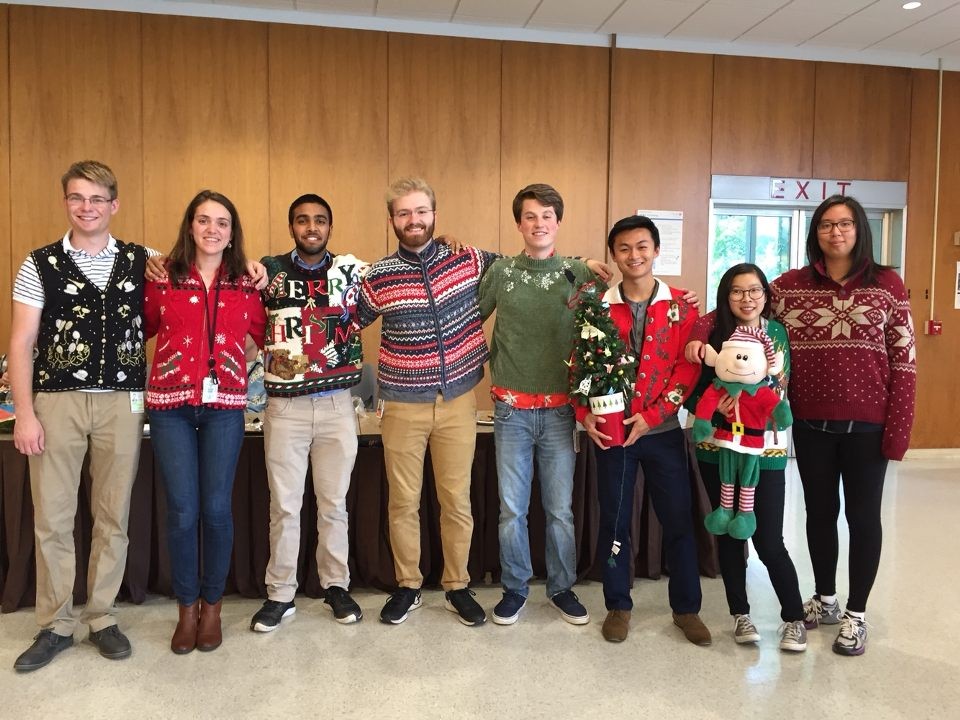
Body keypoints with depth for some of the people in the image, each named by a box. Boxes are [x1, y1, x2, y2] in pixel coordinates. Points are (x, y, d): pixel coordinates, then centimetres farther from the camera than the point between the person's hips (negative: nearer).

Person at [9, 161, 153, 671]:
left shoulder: (141, 262, 6)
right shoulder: (40, 265, 4)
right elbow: (21, 343, 1)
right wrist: (24, 413, -5)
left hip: (122, 401, 1)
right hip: (57, 400, 0)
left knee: (112, 516, 7)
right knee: (52, 517, 4)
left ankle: (102, 618, 22)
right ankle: (56, 625, 19)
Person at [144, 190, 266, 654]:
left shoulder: (245, 283, 7)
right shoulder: (164, 277, 4)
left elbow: (266, 335, 10)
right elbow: (142, 330, 8)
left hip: (224, 406, 1)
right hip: (171, 403, 0)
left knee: (216, 509, 3)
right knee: (182, 511, 2)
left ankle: (212, 606, 23)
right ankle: (187, 609, 22)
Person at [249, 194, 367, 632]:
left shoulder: (352, 270, 4)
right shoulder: (269, 271, 3)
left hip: (337, 404, 1)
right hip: (285, 406, 0)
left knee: (334, 503, 11)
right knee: (284, 506, 7)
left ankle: (336, 586, 26)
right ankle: (280, 594, 22)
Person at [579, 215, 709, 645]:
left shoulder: (681, 307, -1)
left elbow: (689, 367, -6)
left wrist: (651, 416, -14)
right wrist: (585, 415, -12)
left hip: (663, 431, 0)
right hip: (611, 432, 1)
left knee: (678, 520, 7)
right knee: (614, 521, 9)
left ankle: (686, 608, 25)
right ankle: (618, 606, 26)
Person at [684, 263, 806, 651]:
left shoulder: (778, 333, 0)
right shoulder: (712, 333, -2)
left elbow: (778, 392, 0)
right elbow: (691, 392, -4)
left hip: (765, 450, -1)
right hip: (716, 449, 1)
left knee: (769, 541, -2)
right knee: (728, 533, 10)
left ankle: (794, 617, 19)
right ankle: (740, 614, 27)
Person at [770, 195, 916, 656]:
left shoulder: (887, 285, -1)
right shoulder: (790, 285, 2)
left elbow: (904, 361, -3)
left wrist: (898, 428, -8)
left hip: (866, 425, -1)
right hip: (811, 425, 2)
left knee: (863, 515, 9)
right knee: (820, 512, 15)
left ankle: (856, 614, 25)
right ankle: (825, 600, 34)